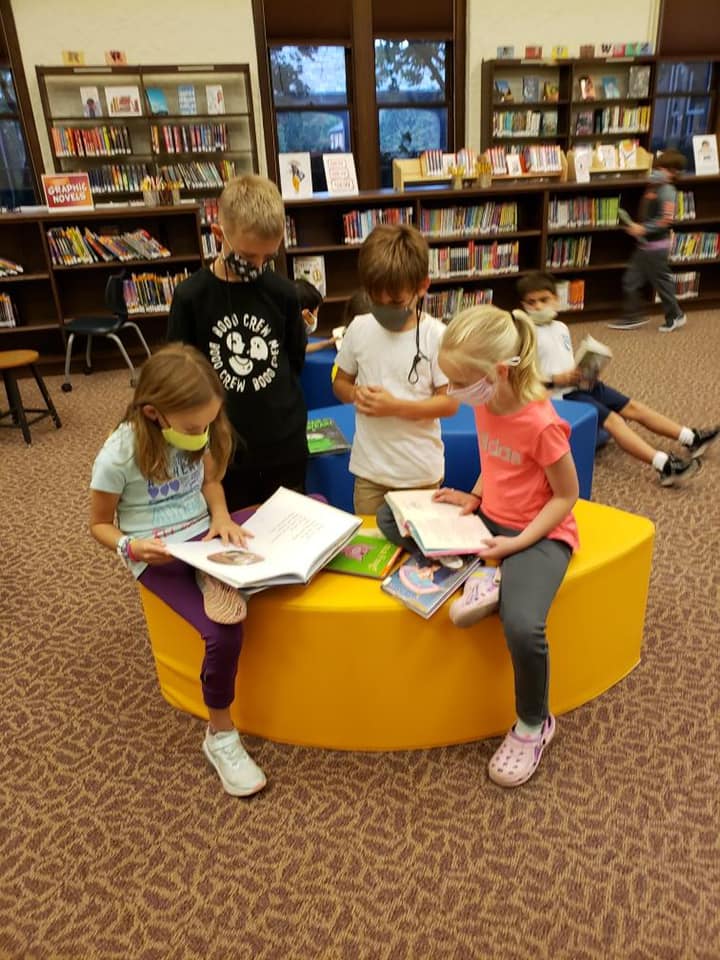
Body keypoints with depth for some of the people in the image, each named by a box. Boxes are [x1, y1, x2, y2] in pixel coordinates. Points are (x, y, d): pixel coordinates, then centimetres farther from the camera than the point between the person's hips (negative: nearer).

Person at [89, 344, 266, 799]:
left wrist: (221, 517, -7)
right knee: (223, 634, -26)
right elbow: (100, 524, -5)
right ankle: (220, 736, -1)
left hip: (203, 537, 6)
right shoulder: (119, 456, -19)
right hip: (158, 556, -5)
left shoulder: (198, 433, -5)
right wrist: (130, 547, -26)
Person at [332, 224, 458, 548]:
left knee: (415, 544, 13)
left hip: (420, 470, -3)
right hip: (369, 467, 3)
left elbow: (449, 403, -10)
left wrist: (395, 406, -21)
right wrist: (356, 394, -14)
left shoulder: (435, 335, -12)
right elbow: (340, 383, 9)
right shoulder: (359, 328, -2)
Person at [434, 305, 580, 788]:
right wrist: (474, 498, -1)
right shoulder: (485, 403, -3)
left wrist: (516, 543, -22)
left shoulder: (541, 424, -25)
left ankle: (533, 725, 1)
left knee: (523, 627, -31)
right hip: (488, 520, 8)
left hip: (539, 534, -7)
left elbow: (566, 496, -15)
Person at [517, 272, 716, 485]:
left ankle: (691, 438, 6)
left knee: (632, 407, 2)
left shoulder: (561, 327, 15)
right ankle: (664, 465, -32)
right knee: (612, 419, -23)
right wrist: (556, 380, -23)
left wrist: (585, 372, 1)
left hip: (580, 385, 9)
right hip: (559, 395, -8)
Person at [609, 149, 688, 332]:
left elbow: (666, 220, -25)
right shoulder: (653, 188, 10)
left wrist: (644, 229, -25)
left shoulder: (667, 191, -16)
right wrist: (636, 227, 9)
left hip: (657, 246, -9)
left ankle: (675, 316, 18)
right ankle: (633, 316, 17)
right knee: (630, 280, 9)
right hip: (644, 244, 9)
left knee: (661, 282, 2)